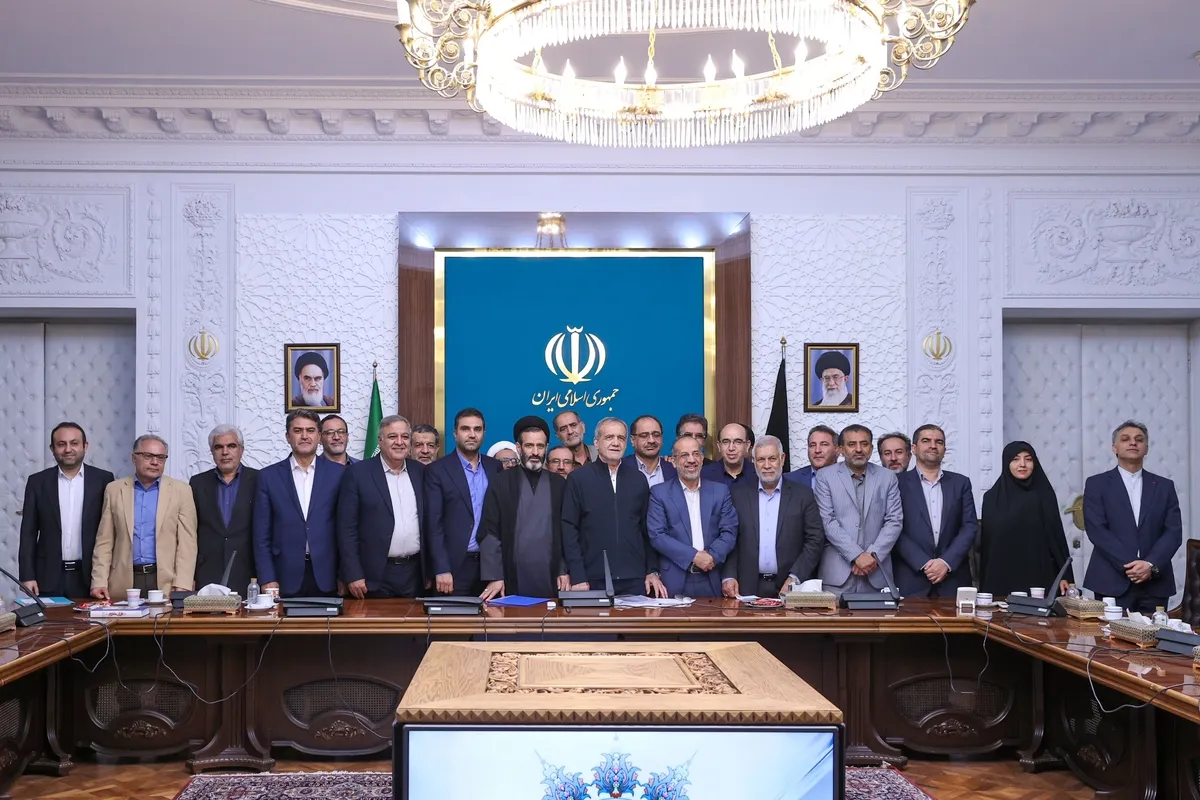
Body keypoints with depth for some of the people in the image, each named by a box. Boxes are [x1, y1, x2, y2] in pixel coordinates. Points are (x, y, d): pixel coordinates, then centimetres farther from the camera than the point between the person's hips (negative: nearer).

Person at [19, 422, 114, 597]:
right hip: (48, 577, 1)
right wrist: (27, 576, -2)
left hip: (90, 577, -1)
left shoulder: (103, 479, 2)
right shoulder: (38, 482, 6)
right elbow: (28, 533, 6)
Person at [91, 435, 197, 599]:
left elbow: (186, 542, -2)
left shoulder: (181, 491, 3)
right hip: (124, 582, 1)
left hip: (166, 582, -1)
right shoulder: (114, 489, 9)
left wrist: (182, 586, -10)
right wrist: (99, 582, -1)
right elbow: (104, 541, 8)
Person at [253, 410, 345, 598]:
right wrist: (267, 579, -3)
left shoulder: (338, 473, 3)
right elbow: (261, 535, 4)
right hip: (286, 578, 0)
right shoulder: (269, 476, 4)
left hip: (327, 576, 0)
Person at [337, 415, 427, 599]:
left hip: (414, 573, 4)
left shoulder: (420, 471, 8)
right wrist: (353, 575, -10)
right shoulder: (357, 473, -4)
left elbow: (428, 522, 12)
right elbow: (347, 528, -6)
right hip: (375, 575, -3)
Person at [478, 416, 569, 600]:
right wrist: (494, 577, -8)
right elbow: (489, 533, -1)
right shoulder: (501, 483, 3)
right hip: (512, 583, -1)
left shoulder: (559, 484, 9)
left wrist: (565, 571, 1)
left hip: (550, 582, 1)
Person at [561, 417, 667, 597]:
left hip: (635, 580, 2)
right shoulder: (578, 478, 1)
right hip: (594, 581, -2)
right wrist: (577, 578, -9)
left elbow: (648, 530, 13)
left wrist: (653, 571, 6)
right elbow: (569, 530, -2)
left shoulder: (638, 479, 9)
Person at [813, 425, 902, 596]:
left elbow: (894, 522, 4)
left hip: (876, 572, 2)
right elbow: (827, 521, -5)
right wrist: (857, 555, -13)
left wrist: (873, 555, -9)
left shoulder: (887, 477, 10)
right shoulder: (825, 476, 3)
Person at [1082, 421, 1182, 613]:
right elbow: (1097, 530, -6)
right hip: (1112, 583, -2)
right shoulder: (1096, 484, 4)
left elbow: (1174, 531, 3)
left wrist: (1151, 565, -13)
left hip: (1155, 584, 2)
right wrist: (1129, 564, -16)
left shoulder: (1164, 486, 12)